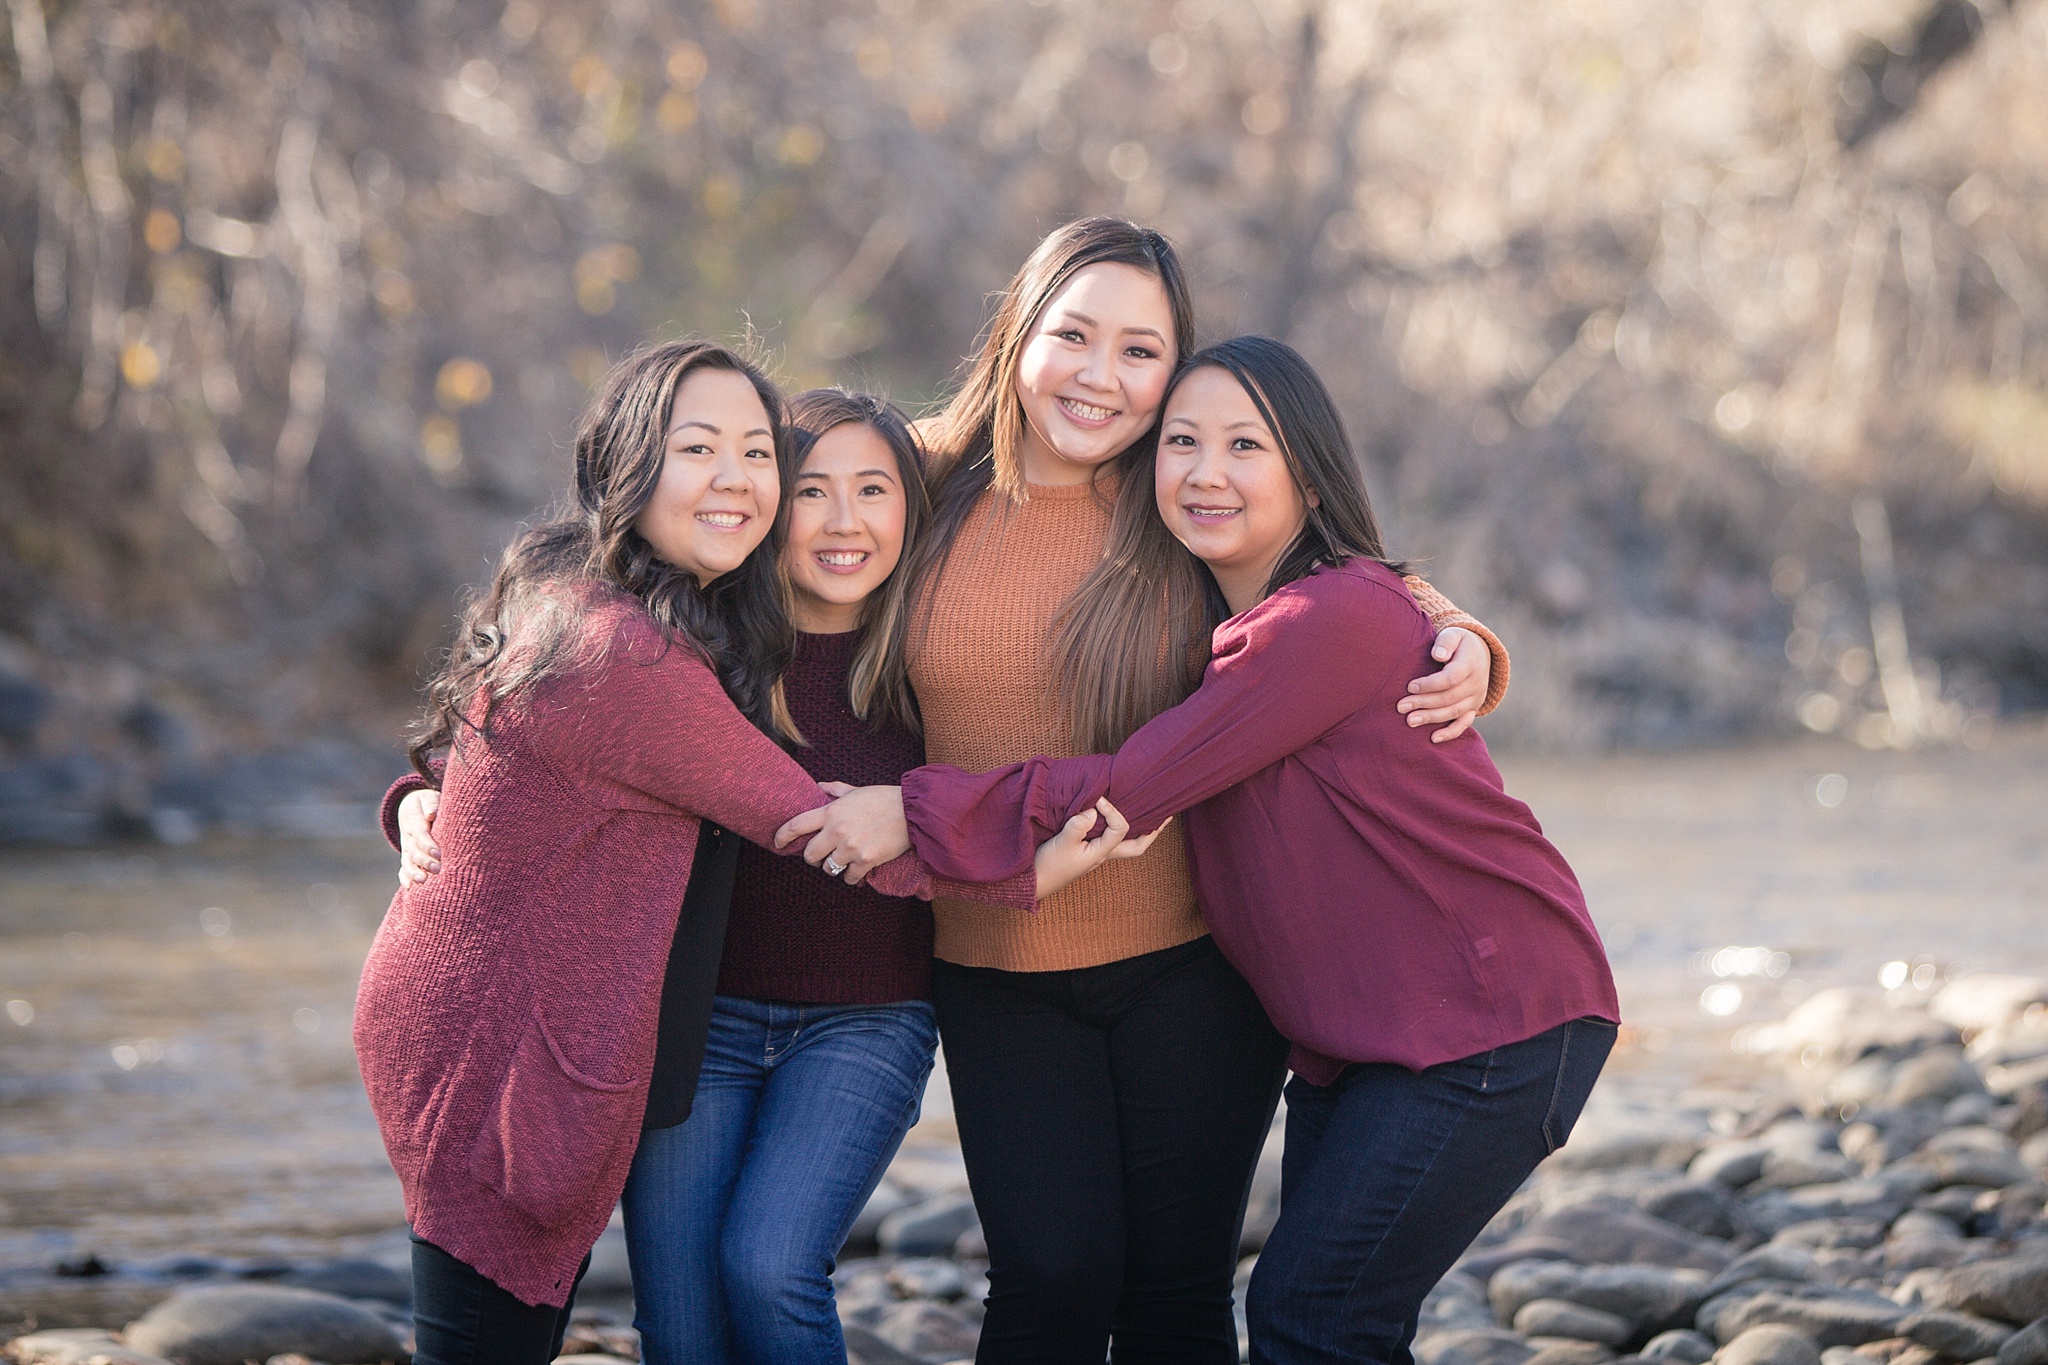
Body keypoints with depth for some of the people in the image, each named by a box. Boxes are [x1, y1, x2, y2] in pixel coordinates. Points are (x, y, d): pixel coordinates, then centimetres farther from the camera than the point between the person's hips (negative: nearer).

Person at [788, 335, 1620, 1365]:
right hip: (1356, 1038, 9)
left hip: (1491, 1023, -9)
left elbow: (1131, 789, -22)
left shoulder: (1342, 615, -21)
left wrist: (918, 813, -20)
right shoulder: (1209, 619, 10)